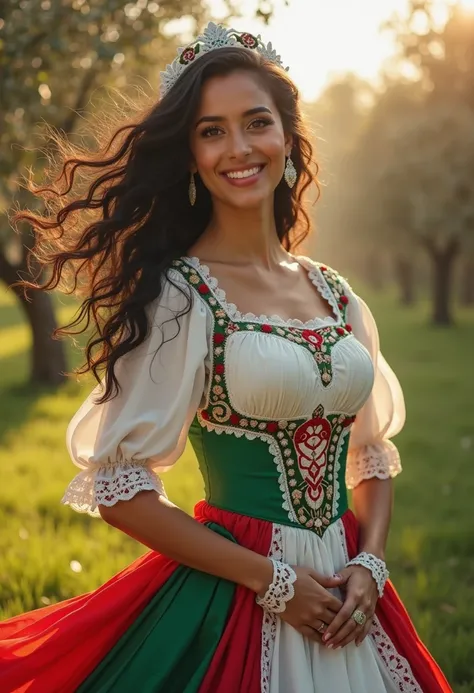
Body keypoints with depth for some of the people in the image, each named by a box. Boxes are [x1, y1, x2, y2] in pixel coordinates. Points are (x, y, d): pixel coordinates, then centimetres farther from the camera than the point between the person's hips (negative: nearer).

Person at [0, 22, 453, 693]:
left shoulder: (335, 295, 5)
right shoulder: (179, 295, -11)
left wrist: (369, 565, -5)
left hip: (347, 597, 5)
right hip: (230, 598, -5)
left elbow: (372, 458, 13)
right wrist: (273, 580, -14)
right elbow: (117, 487, -14)